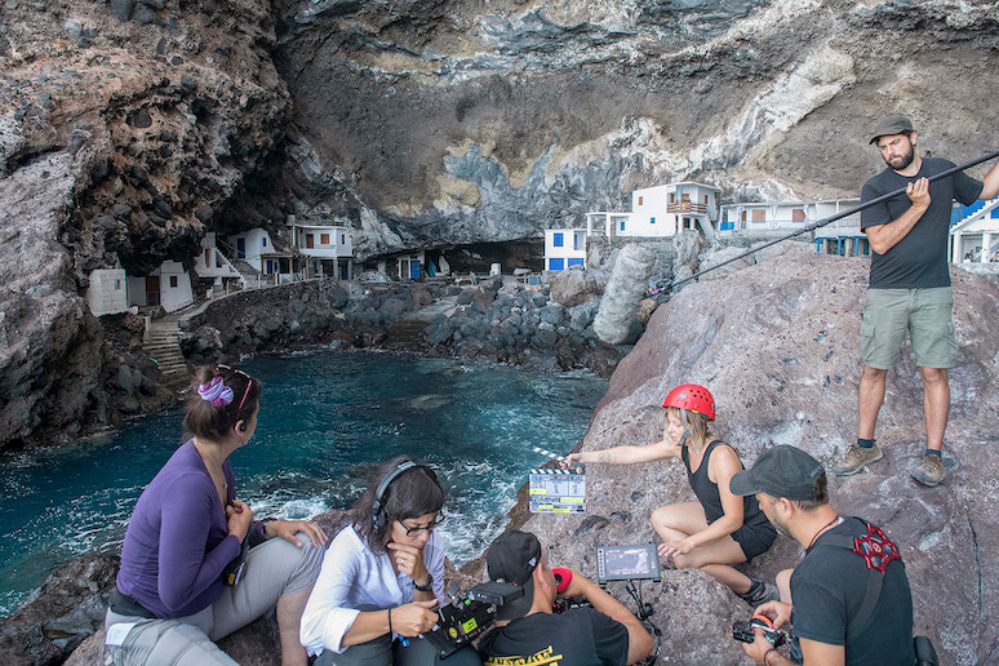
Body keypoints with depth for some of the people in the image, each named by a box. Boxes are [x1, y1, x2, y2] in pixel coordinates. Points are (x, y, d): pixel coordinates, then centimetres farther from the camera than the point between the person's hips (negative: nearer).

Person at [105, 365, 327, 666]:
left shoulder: (215, 460, -2)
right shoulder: (188, 484, -31)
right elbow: (175, 595, -29)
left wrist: (272, 528, -6)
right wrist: (236, 537, -17)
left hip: (209, 603, 9)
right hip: (149, 627, -9)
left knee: (304, 548, -3)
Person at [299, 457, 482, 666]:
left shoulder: (433, 544, -8)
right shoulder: (352, 546, -23)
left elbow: (434, 621, -5)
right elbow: (313, 626, -37)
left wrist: (422, 580, -25)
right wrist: (391, 619, -46)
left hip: (404, 644, 3)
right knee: (367, 616, -35)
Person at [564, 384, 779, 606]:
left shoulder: (722, 456, -33)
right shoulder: (680, 446, -9)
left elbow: (734, 519, -32)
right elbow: (632, 453, -1)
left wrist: (689, 542, -39)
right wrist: (585, 457, -5)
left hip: (754, 531, -8)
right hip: (717, 515, 9)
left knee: (687, 560, -24)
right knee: (660, 518, 5)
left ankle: (757, 592, -2)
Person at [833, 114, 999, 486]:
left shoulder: (944, 172, 10)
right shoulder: (875, 188, 0)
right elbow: (880, 242, -11)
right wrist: (918, 207, -15)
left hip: (933, 291, 2)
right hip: (887, 292, -1)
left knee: (934, 372, 0)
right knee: (874, 370, 2)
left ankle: (933, 455, 9)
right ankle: (866, 446, 15)